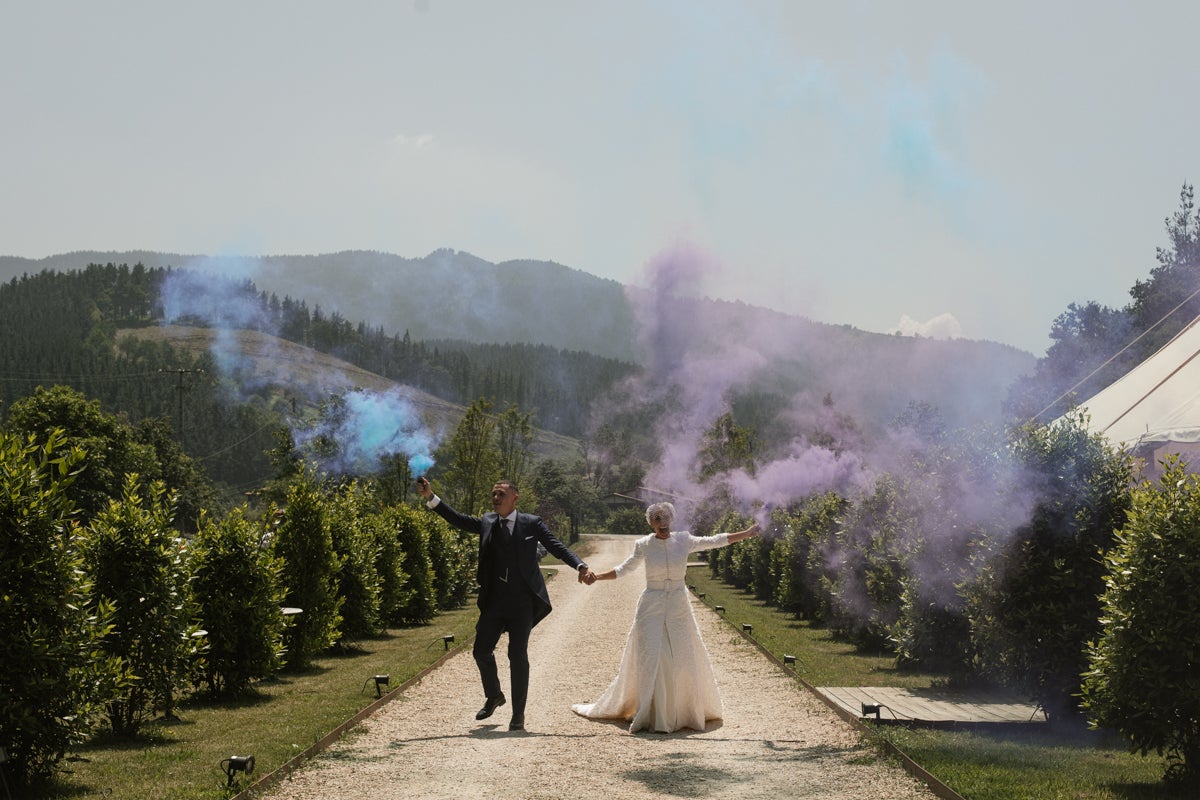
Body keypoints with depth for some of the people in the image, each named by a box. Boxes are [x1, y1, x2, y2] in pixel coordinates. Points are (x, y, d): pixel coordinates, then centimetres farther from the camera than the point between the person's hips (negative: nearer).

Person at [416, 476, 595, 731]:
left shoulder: (532, 523, 0)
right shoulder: (487, 522, 10)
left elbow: (557, 547, -3)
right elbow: (458, 520, 6)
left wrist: (581, 566, -18)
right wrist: (430, 498, -3)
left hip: (522, 601, -4)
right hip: (494, 600, 4)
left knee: (518, 655, -5)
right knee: (481, 650, 4)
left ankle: (518, 714, 6)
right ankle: (493, 695, 32)